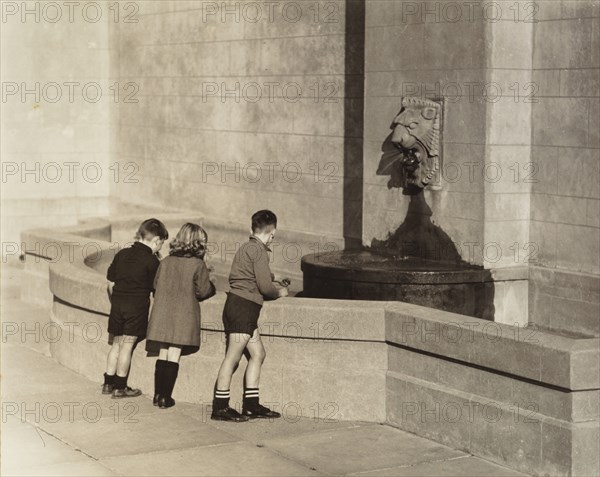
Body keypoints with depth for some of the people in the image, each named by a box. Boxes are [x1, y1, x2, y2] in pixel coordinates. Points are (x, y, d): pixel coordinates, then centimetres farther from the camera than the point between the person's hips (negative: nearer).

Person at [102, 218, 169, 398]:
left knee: (116, 344, 14)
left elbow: (111, 282, 11)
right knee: (127, 345, 1)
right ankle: (120, 388, 6)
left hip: (117, 303, 5)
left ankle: (108, 383, 18)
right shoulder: (152, 261, -9)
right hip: (137, 306, -5)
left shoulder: (122, 254, 7)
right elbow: (156, 288, -5)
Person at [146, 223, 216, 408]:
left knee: (163, 355, 12)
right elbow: (203, 291, -5)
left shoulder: (166, 261, 5)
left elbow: (156, 284, 13)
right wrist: (211, 285, 16)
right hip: (184, 315, -4)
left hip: (162, 313, 4)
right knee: (174, 356, 0)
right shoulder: (198, 264, -8)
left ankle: (158, 394, 14)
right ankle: (166, 397, 0)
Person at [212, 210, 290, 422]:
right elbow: (264, 287, -16)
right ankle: (220, 408, -4)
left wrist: (273, 278, 50)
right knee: (233, 357, -7)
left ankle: (251, 405, 13)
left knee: (258, 353, 12)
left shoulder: (248, 247, 18)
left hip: (239, 306, 10)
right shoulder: (259, 250, -13)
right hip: (244, 306, -10)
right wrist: (279, 292, 5)